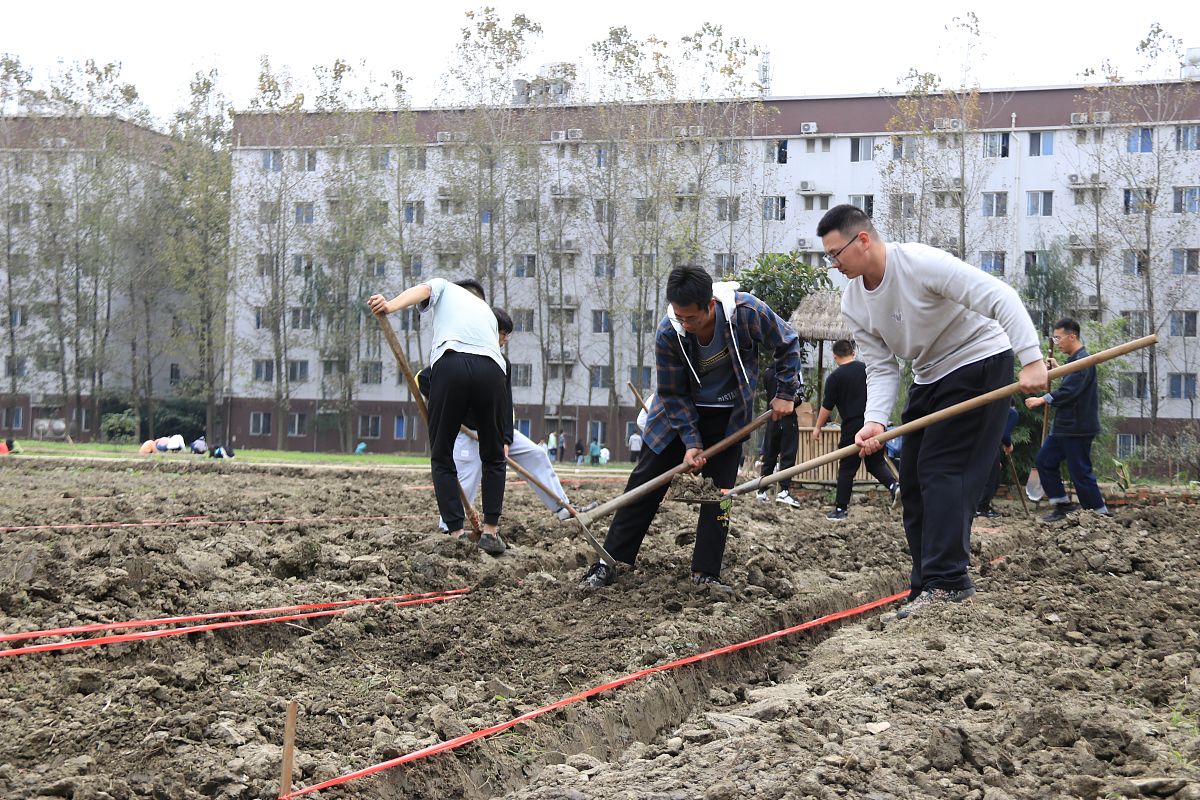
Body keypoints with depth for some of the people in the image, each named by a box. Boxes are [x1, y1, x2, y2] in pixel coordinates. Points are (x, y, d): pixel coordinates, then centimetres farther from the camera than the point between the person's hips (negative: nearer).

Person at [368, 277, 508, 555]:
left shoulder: (444, 287, 30)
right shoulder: (487, 311, 39)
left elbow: (421, 291, 6)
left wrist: (390, 306, -15)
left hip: (450, 364, -3)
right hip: (492, 370, 3)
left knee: (442, 458, 8)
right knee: (494, 458, 19)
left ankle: (457, 533, 0)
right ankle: (491, 530, 13)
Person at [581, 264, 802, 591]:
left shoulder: (747, 311, -29)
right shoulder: (668, 334, -28)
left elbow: (788, 345, -9)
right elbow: (673, 393, -15)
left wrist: (786, 393, -9)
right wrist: (690, 442, -20)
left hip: (728, 416, 0)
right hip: (681, 412, 0)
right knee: (645, 483, -2)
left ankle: (705, 573, 3)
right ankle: (611, 562, 3)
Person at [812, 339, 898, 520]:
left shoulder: (835, 377, -7)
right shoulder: (867, 369, 6)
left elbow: (827, 406, -4)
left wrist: (817, 427, 9)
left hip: (852, 426, -4)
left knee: (847, 469, 4)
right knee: (876, 462, 16)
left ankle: (841, 510, 8)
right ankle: (893, 485, -10)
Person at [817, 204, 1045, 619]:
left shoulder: (921, 263, -26)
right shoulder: (853, 303, -2)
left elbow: (1000, 297, -30)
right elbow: (881, 369, -2)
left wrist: (1031, 361, -38)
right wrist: (875, 421, -21)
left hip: (979, 362, -9)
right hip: (930, 378, 9)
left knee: (941, 469, -19)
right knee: (913, 481, 5)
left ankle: (946, 581, -20)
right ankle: (930, 589, 9)